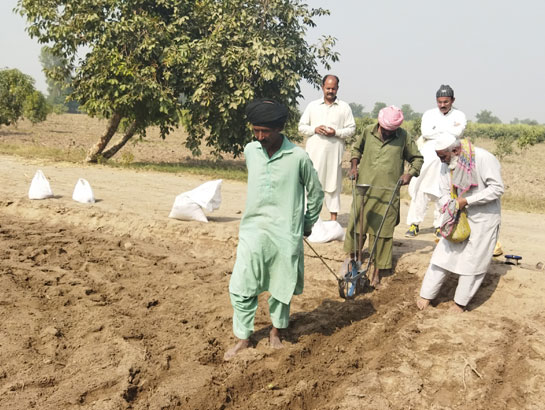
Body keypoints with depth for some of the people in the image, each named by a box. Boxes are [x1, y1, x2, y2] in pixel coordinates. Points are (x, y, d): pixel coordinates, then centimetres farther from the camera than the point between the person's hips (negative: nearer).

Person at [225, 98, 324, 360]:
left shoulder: (298, 157, -11)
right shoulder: (250, 151, 1)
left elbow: (315, 192, 4)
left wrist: (308, 223, 12)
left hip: (285, 234, -3)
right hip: (252, 231, 3)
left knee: (281, 288, 10)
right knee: (241, 289, 1)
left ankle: (276, 332, 33)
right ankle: (243, 339, 18)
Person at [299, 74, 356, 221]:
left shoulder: (344, 107, 8)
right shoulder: (312, 106, 11)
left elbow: (351, 129, 5)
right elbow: (301, 126, 11)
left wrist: (336, 132, -11)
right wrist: (315, 129, -8)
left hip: (334, 152, 0)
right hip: (314, 152, 1)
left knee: (333, 183, 4)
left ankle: (333, 216, 11)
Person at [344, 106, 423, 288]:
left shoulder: (403, 137, -1)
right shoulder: (368, 131, 2)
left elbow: (417, 158, 12)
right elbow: (356, 148, 21)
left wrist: (410, 173, -5)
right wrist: (354, 166, 7)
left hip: (388, 193, -1)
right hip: (364, 189, 1)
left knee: (382, 232, 2)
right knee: (355, 224, 6)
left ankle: (376, 271, 14)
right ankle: (352, 257, 32)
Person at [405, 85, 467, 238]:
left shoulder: (459, 116, 8)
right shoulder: (429, 114, 10)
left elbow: (457, 133, -12)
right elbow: (425, 132, -9)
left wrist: (436, 128, -8)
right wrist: (448, 131, -6)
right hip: (428, 158, 0)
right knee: (420, 190, -4)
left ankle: (439, 225, 14)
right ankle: (414, 224, 1)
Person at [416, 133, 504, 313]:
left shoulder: (484, 159, -20)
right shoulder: (446, 165, -2)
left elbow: (497, 188, -20)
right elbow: (445, 193, 4)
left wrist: (467, 200, -23)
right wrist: (448, 206, -17)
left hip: (485, 217, -5)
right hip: (460, 216, 5)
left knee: (473, 261, 2)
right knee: (444, 254, 1)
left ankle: (460, 302, 15)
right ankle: (426, 295, 9)